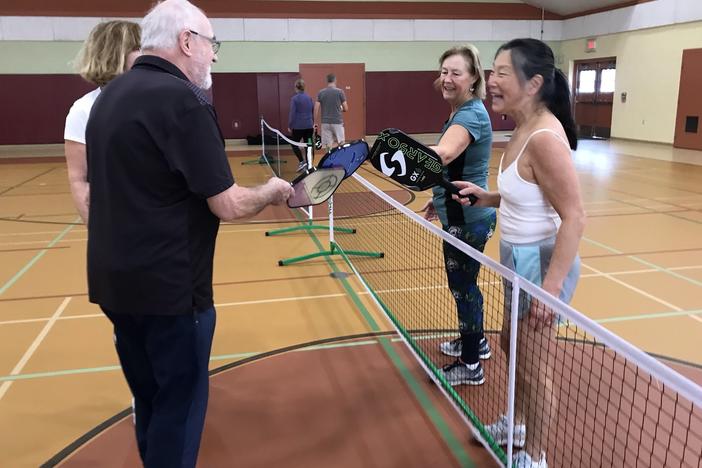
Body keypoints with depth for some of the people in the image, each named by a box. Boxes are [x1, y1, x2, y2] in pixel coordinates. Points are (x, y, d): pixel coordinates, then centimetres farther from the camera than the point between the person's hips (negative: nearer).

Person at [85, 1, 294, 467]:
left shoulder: (111, 95, 10)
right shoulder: (181, 99, -18)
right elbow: (228, 205, -19)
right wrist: (273, 191, -1)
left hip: (115, 279, 9)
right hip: (168, 286, -8)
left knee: (151, 399, 22)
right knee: (179, 403, 8)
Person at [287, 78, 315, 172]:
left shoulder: (294, 99, -10)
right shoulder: (309, 97, 6)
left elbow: (292, 114, -11)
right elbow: (313, 111, 11)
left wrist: (289, 126, -3)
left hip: (298, 126, -5)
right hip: (309, 126, 5)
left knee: (294, 144, 9)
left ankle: (302, 161, -8)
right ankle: (308, 165, 10)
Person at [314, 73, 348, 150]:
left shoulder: (321, 93, 3)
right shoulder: (340, 92, -4)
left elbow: (316, 109, -1)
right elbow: (346, 109, -2)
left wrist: (315, 122, 7)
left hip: (325, 122, 3)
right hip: (337, 122, -2)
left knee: (328, 145, 5)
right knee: (340, 142, 7)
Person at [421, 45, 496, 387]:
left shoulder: (472, 114, -22)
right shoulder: (461, 113, 9)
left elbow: (445, 154, -45)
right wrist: (440, 199, 21)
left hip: (468, 220, -10)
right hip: (461, 214, 10)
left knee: (463, 286, 2)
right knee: (463, 283, 22)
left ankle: (471, 366, 18)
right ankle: (475, 342, 41)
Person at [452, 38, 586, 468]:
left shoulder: (544, 137, -24)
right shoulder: (525, 129, 5)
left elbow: (574, 216, -26)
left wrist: (551, 286, -27)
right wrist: (488, 197, 1)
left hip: (542, 263, -10)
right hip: (521, 259, 10)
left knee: (534, 368, 7)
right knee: (512, 346, 25)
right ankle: (517, 425, 48)